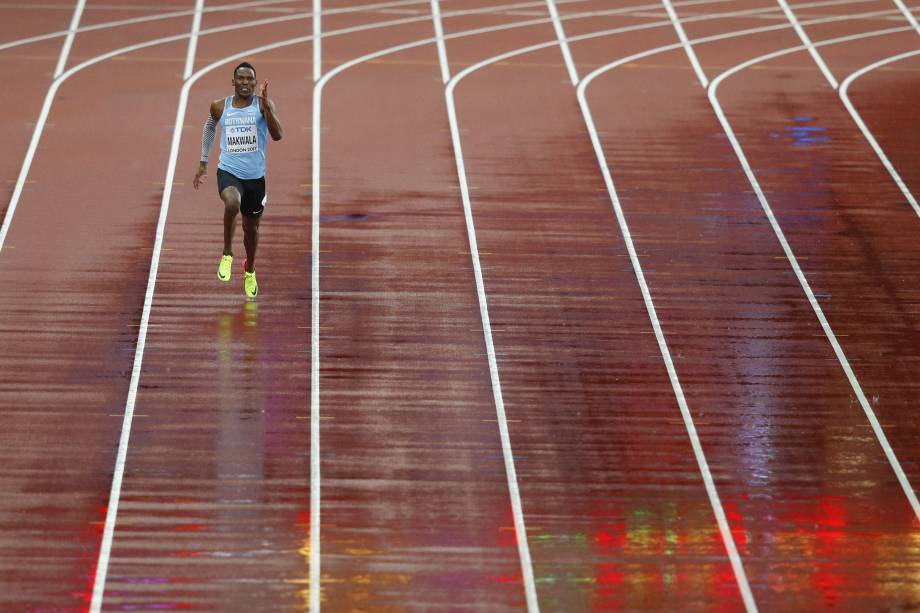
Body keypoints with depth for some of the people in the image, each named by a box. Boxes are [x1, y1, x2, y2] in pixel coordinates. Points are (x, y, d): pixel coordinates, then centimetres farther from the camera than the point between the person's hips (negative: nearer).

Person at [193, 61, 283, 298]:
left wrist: (265, 105, -30)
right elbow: (209, 128, 20)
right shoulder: (220, 107, -1)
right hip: (228, 171, -1)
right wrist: (203, 164, 20)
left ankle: (249, 270, 46)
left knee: (251, 226, 17)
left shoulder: (263, 104, -7)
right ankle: (227, 254, -14)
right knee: (232, 203, -35)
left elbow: (277, 135, -20)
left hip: (255, 175, 1)